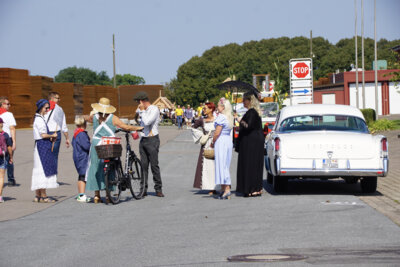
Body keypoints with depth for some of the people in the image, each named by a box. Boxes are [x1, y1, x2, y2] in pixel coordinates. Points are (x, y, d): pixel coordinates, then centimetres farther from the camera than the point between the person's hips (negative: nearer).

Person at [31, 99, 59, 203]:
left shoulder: (41, 118, 18)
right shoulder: (39, 119, -13)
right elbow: (43, 135, -19)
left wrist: (50, 138, 7)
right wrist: (52, 136, -4)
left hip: (44, 146, 10)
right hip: (42, 146, -10)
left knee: (39, 170, 11)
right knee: (43, 169, -8)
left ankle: (38, 196, 14)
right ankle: (43, 196, -6)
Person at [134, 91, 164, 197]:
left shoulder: (154, 109, -10)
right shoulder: (144, 111, 17)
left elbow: (147, 122, -22)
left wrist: (142, 111, -13)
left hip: (152, 140, -8)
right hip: (143, 140, 8)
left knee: (154, 165, -6)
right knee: (144, 165, 4)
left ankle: (158, 189, 0)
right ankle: (143, 189, 5)